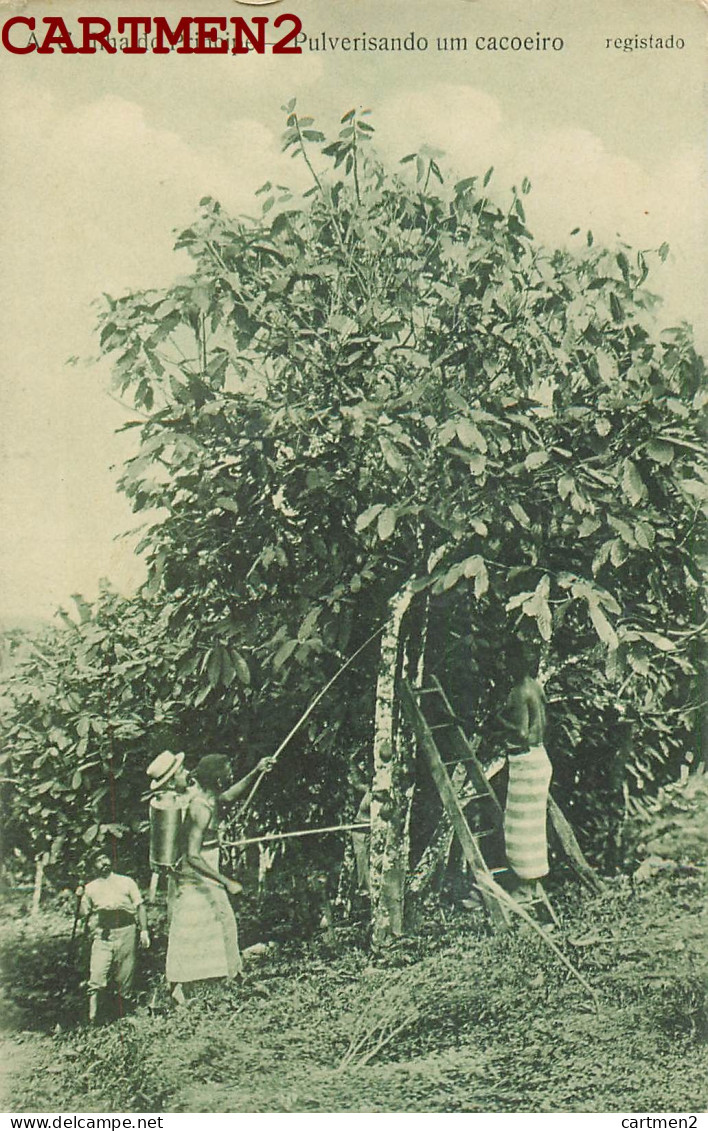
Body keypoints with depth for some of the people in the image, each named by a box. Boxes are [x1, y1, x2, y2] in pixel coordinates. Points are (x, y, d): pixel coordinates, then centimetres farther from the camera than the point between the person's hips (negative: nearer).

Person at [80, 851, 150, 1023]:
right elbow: (83, 913, 15)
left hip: (126, 931, 0)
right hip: (102, 934, 0)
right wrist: (79, 898, -3)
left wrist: (144, 930, 1)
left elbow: (139, 906, 11)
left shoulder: (126, 882, 14)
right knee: (96, 978, -11)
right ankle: (92, 1018, -11)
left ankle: (122, 1014, 15)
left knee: (125, 977, 1)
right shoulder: (90, 888, 16)